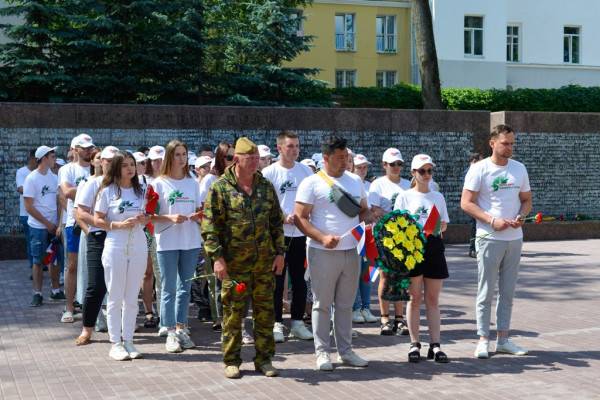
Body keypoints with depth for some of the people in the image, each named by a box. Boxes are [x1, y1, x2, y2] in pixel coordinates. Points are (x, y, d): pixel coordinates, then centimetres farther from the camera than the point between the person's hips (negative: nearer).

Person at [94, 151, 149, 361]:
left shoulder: (141, 190, 9)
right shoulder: (108, 191, -2)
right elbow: (98, 220, -2)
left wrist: (143, 219, -7)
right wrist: (119, 225, -15)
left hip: (138, 247, 4)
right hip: (115, 247, -4)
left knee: (132, 297, 8)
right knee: (115, 297, 1)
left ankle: (128, 340, 16)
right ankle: (115, 343, 7)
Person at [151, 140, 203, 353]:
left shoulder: (193, 183, 9)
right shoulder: (159, 183, -2)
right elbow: (150, 215, -5)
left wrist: (198, 215, -7)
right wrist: (170, 218, -19)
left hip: (191, 242, 4)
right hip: (167, 242, -4)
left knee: (185, 287, 10)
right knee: (169, 288, -1)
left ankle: (181, 328, 20)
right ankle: (170, 333, 4)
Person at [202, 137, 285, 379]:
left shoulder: (266, 186, 10)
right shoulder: (220, 188, -4)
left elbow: (276, 222, 15)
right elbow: (210, 226, -6)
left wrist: (279, 252, 8)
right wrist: (217, 257, -13)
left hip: (264, 261, 4)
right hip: (234, 263, -4)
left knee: (265, 309, 8)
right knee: (233, 312, 4)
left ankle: (264, 359, 19)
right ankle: (232, 361, 16)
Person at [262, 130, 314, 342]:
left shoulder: (306, 171, 7)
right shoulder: (269, 173, -3)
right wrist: (283, 218, -17)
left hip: (301, 232, 3)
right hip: (277, 233, -3)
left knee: (299, 279, 9)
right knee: (277, 279, 1)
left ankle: (297, 321, 19)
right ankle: (276, 323, 9)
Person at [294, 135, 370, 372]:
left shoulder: (355, 181, 13)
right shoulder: (312, 183, -5)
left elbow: (364, 210, 22)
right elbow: (300, 218, -9)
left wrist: (364, 223, -1)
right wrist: (322, 238, -21)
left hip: (351, 252, 5)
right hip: (323, 253, -5)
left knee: (345, 304, 12)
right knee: (322, 304, 3)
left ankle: (345, 351, 20)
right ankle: (322, 352, 12)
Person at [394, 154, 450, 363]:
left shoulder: (438, 197, 13)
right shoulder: (404, 196, 4)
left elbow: (443, 224, 14)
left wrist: (438, 228, -7)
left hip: (434, 246, 3)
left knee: (433, 299, 5)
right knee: (415, 298, 1)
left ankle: (435, 344, 8)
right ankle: (414, 344, 9)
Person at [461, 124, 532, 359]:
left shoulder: (519, 169, 9)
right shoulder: (479, 169, -6)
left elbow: (526, 200, 16)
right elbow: (466, 203, -9)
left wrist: (521, 216, -6)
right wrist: (492, 221, -17)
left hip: (515, 238, 5)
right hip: (489, 239, -5)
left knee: (508, 292, 10)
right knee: (486, 292, 0)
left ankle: (503, 339, 18)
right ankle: (483, 340, 7)